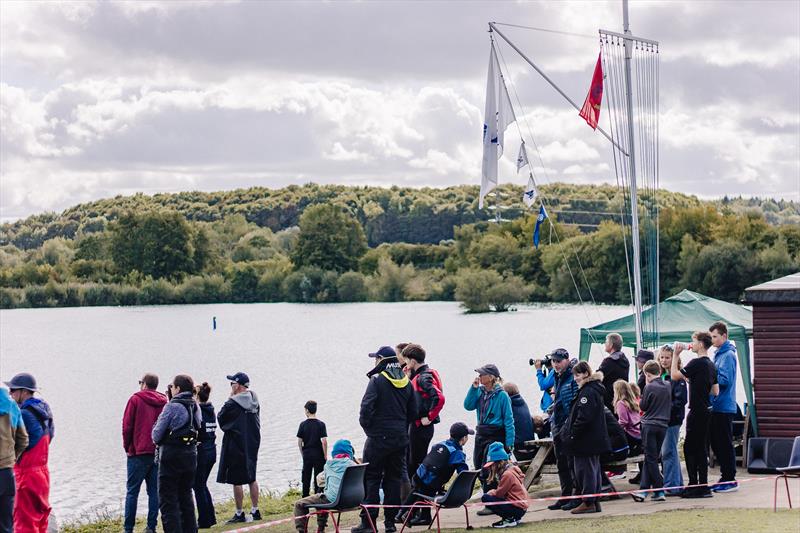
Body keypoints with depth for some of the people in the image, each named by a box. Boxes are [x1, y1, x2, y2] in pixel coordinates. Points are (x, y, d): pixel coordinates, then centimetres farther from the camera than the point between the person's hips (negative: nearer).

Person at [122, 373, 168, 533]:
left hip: (139, 452, -3)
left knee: (132, 491, -1)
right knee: (154, 491, 6)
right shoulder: (164, 402, 7)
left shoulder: (135, 399, -3)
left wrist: (127, 446, 7)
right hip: (159, 453, 4)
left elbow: (127, 425, -4)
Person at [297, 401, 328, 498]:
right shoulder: (321, 424, -8)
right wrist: (325, 456, -4)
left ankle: (305, 498, 14)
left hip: (307, 454, 2)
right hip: (318, 454, -2)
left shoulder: (303, 424, -2)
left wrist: (302, 454, 12)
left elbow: (299, 442, 0)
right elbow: (324, 441, -12)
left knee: (306, 477, 11)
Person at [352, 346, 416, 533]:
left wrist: (367, 427, -3)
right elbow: (413, 412, 12)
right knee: (394, 479, 10)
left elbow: (366, 408, -18)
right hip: (400, 439, 5)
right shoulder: (406, 382, 8)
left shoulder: (377, 380, -11)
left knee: (371, 479, 0)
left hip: (378, 438, -5)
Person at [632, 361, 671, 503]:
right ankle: (643, 490, 9)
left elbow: (643, 407, -4)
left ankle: (659, 490, -5)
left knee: (651, 459, 0)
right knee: (650, 458, 11)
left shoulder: (649, 387, -13)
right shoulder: (668, 386, 3)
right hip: (663, 425, 5)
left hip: (650, 425, -5)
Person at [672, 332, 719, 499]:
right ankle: (694, 485, 19)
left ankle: (702, 488, -4)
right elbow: (715, 392, 17)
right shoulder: (711, 365, 13)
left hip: (697, 411, -9)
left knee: (697, 449, -5)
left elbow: (674, 375, -16)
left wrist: (676, 355, -7)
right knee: (689, 447, 15)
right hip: (706, 409, 9)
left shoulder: (697, 363, -15)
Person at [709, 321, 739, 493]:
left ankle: (730, 480, 0)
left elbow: (725, 380, -21)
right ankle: (725, 477, 20)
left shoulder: (728, 355, -13)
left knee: (725, 444, -5)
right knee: (715, 443, 13)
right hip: (716, 406, 9)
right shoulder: (718, 354, 16)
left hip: (724, 407, -9)